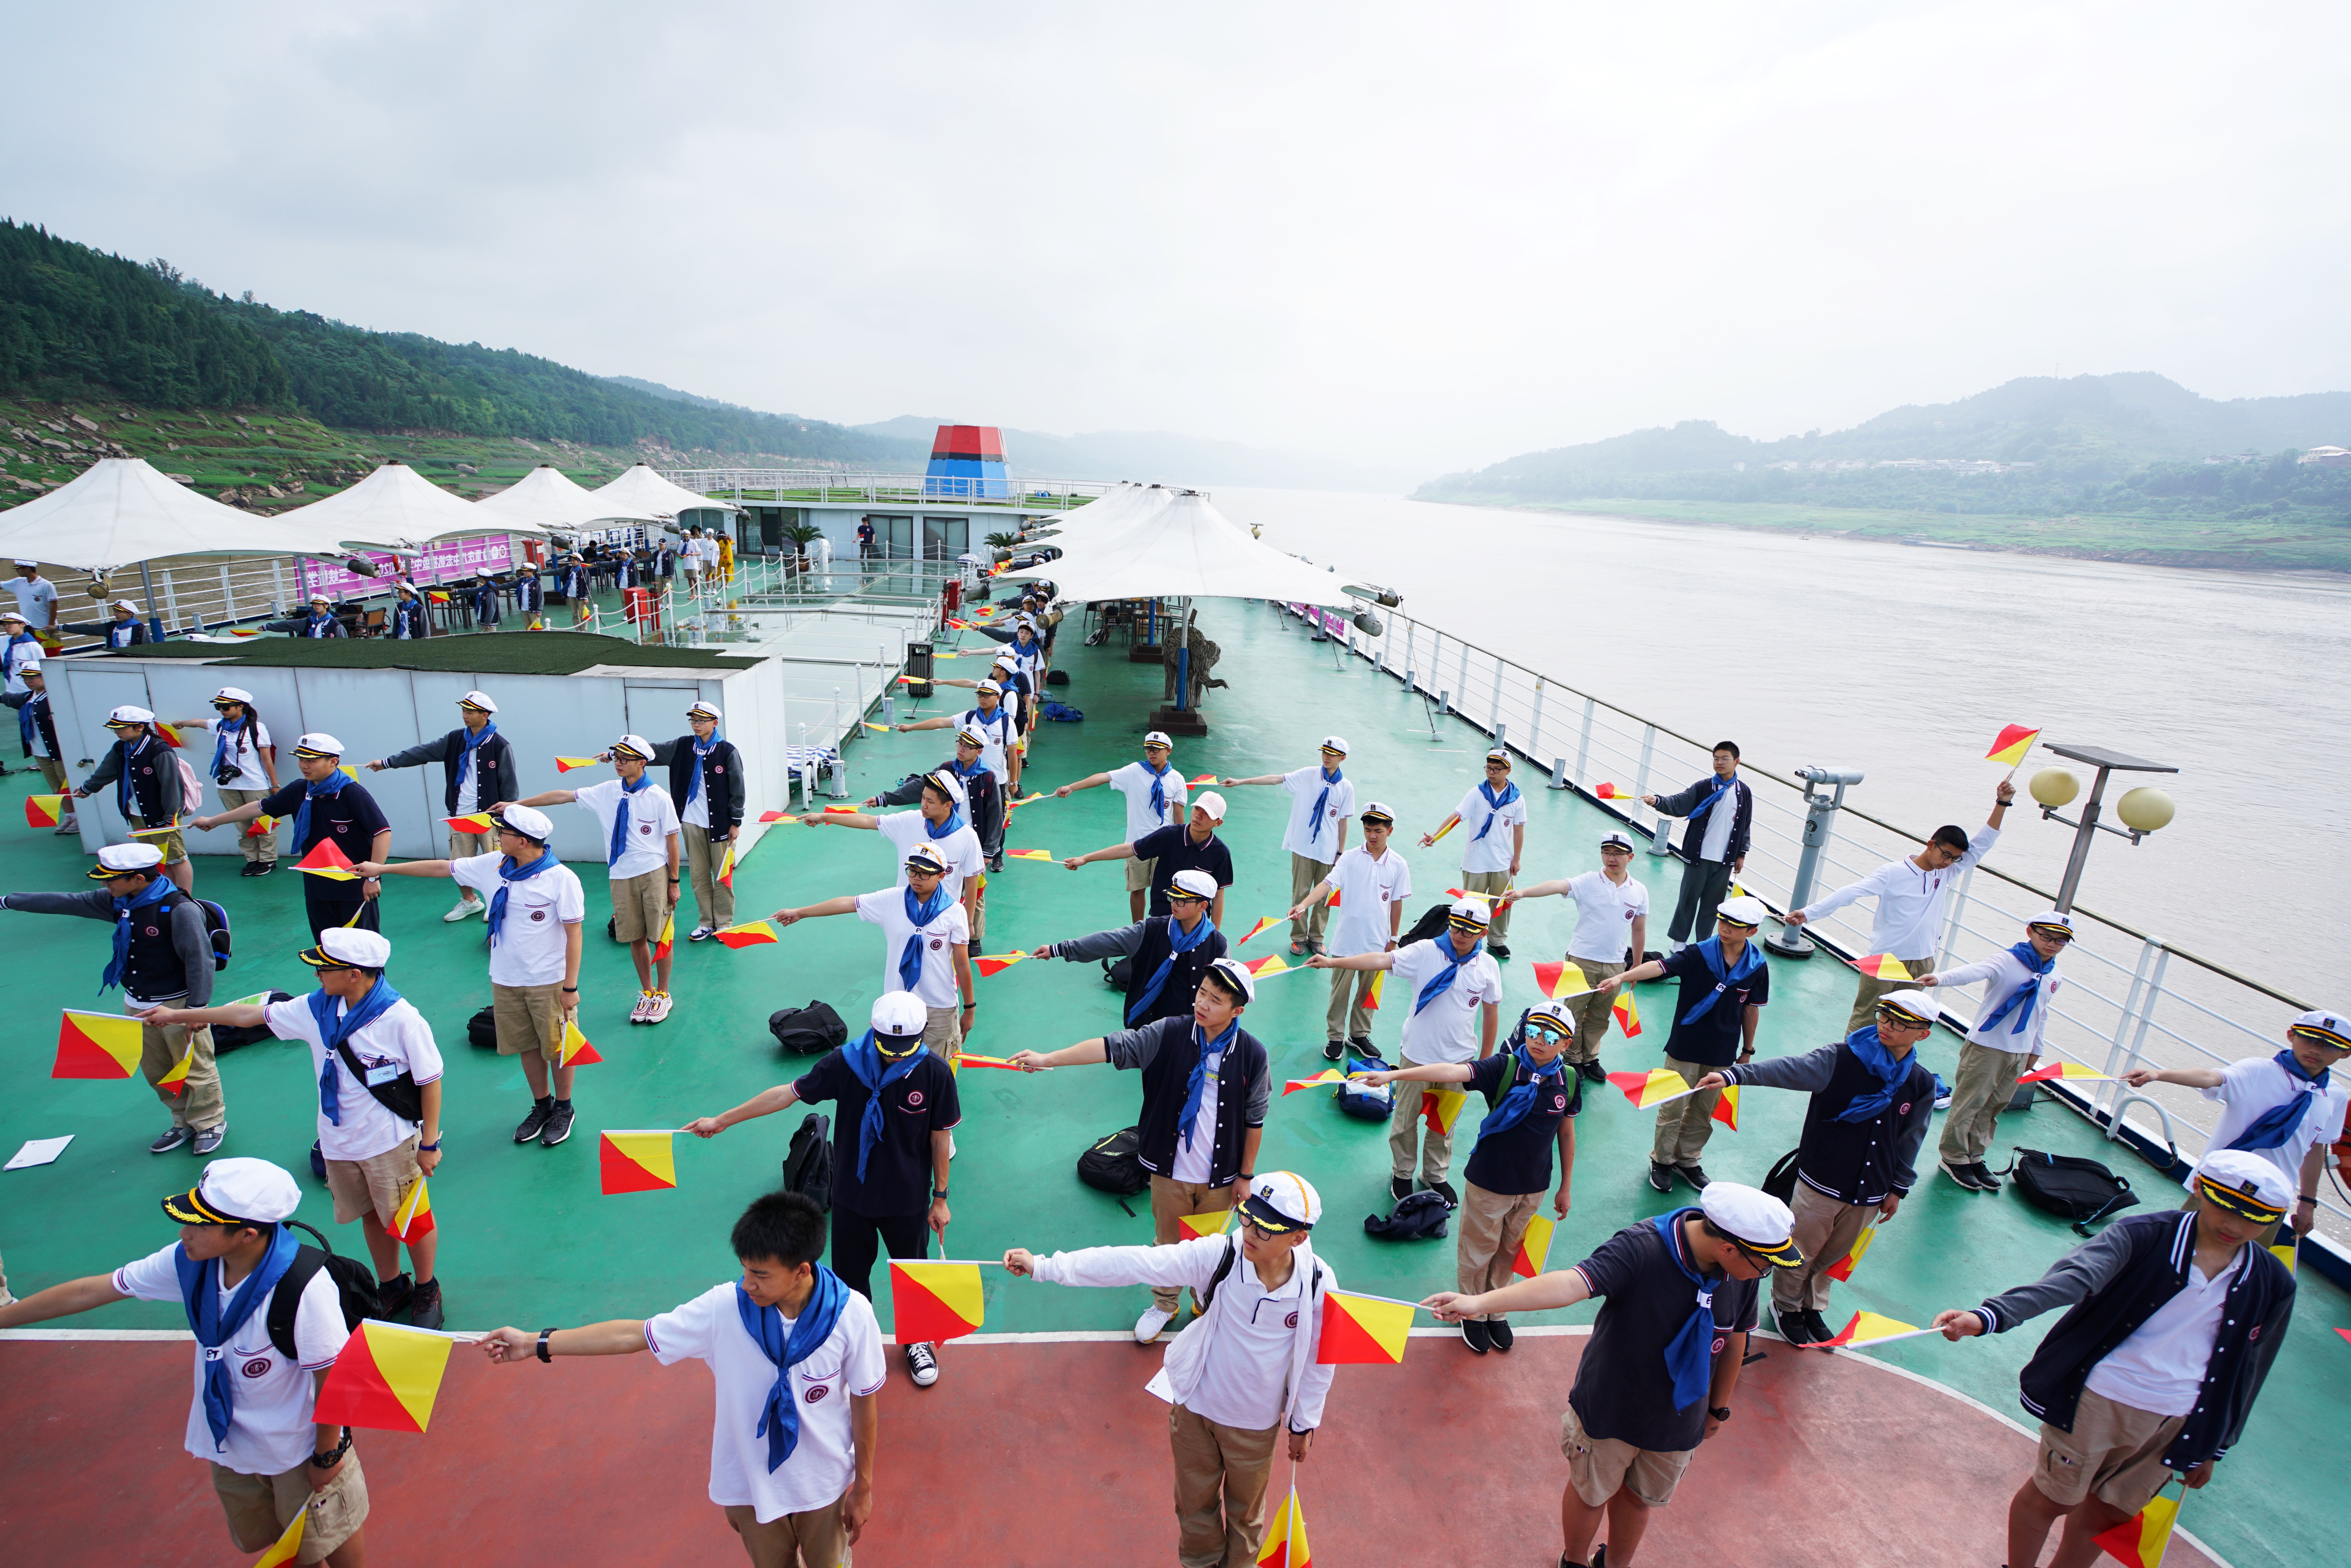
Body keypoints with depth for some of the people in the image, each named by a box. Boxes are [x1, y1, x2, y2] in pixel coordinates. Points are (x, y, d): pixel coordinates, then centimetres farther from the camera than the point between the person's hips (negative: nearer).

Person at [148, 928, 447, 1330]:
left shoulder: (401, 1019, -23)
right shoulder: (317, 1009, -4)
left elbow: (430, 1080, -17)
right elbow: (250, 1014, 12)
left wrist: (430, 1143, -13)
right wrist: (178, 1015, 20)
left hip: (391, 1142, -6)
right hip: (338, 1142, 6)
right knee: (372, 1216, 20)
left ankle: (427, 1292, 29)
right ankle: (392, 1289, 39)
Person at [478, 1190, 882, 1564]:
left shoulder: (851, 1315, -28)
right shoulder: (724, 1308, -25)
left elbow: (864, 1403, -14)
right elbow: (634, 1334, -13)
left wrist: (863, 1487, -4)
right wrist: (535, 1343, -11)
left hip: (823, 1483, -1)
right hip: (750, 1481, 2)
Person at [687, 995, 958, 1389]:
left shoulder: (936, 1072, -22)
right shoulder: (846, 1062, -21)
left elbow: (940, 1136, -10)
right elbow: (790, 1093, -9)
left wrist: (941, 1197, -2)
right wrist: (721, 1120, -3)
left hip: (908, 1199, -1)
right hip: (852, 1194, 1)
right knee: (850, 1273, 21)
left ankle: (918, 1340, 48)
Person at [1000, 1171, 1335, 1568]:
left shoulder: (1319, 1285, -26)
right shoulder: (1218, 1256, -29)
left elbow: (1318, 1357, -7)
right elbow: (1133, 1263, -32)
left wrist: (1304, 1423, 5)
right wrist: (1043, 1267, -36)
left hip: (1255, 1423, 0)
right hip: (1194, 1406, 1)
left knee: (1245, 1509, 25)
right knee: (1195, 1503, 25)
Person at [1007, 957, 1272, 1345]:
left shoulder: (1252, 1054, -15)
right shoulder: (1168, 1036, -16)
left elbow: (1254, 1119, -5)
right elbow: (1113, 1046, -21)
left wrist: (1246, 1175, 2)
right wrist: (1048, 1058, -29)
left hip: (1220, 1175, 0)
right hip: (1170, 1169, 1)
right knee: (1167, 1243, 20)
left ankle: (1208, 1306, 48)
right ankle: (1164, 1305, 47)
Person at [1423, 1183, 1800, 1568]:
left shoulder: (1742, 1273, -17)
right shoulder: (1640, 1249, -35)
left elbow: (1735, 1340, 1)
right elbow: (1571, 1283, -48)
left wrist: (1718, 1408, 15)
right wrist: (1480, 1302, -63)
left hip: (1679, 1420, 4)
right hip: (1609, 1407, -3)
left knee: (1638, 1497, 23)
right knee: (1591, 1492, 19)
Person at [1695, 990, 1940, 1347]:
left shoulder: (1922, 1085, -2)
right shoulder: (1841, 1059, -16)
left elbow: (1910, 1140, 10)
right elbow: (1790, 1069, -28)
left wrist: (1898, 1188, 16)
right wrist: (1735, 1074, -43)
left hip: (1869, 1195, 4)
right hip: (1821, 1183, -4)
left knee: (1833, 1257, 20)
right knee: (1802, 1253, 11)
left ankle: (1812, 1307, 45)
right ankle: (1786, 1305, 36)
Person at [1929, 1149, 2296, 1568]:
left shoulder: (2274, 1285, -1)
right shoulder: (2142, 1236, -16)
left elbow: (2246, 1371, 12)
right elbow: (2071, 1279, -31)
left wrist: (2212, 1446, 18)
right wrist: (1988, 1316, -48)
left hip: (2174, 1423, 4)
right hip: (2098, 1396, -4)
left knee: (2107, 1513, 15)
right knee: (2051, 1498, 8)